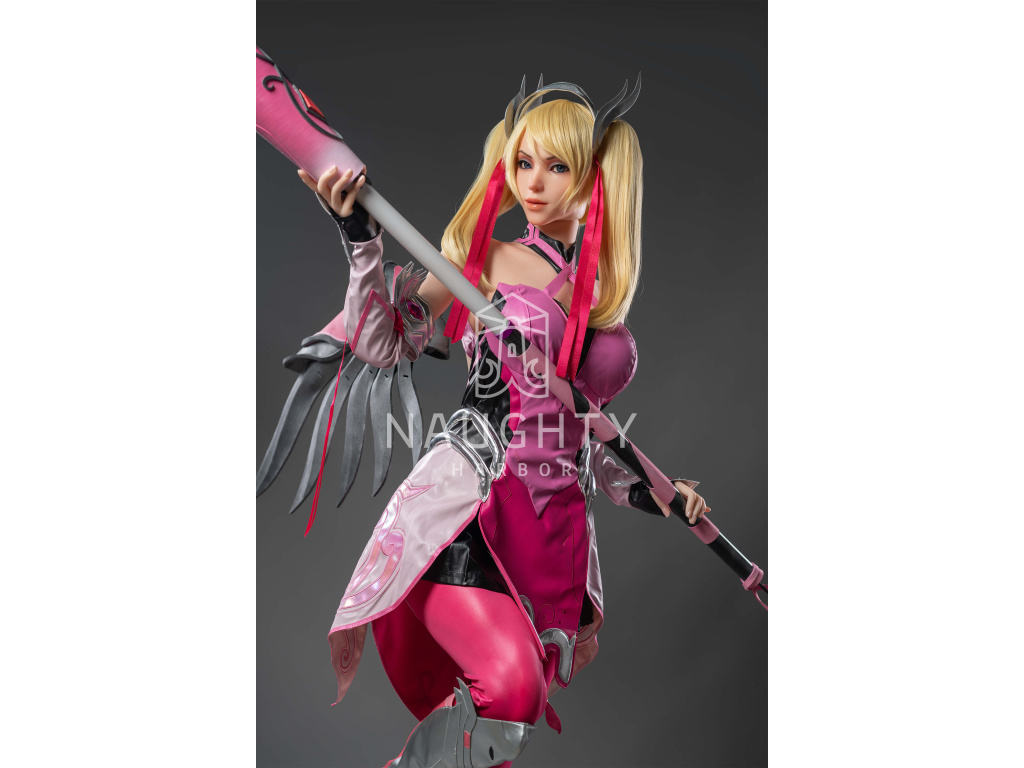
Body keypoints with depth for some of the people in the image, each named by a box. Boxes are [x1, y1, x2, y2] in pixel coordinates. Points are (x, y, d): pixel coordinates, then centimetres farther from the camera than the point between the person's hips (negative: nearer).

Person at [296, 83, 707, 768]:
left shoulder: (607, 290, 14)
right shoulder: (485, 259, 3)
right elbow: (383, 344, -5)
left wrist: (642, 492, 11)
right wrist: (360, 235, -12)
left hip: (560, 523, 5)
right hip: (470, 506, -5)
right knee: (512, 685, -27)